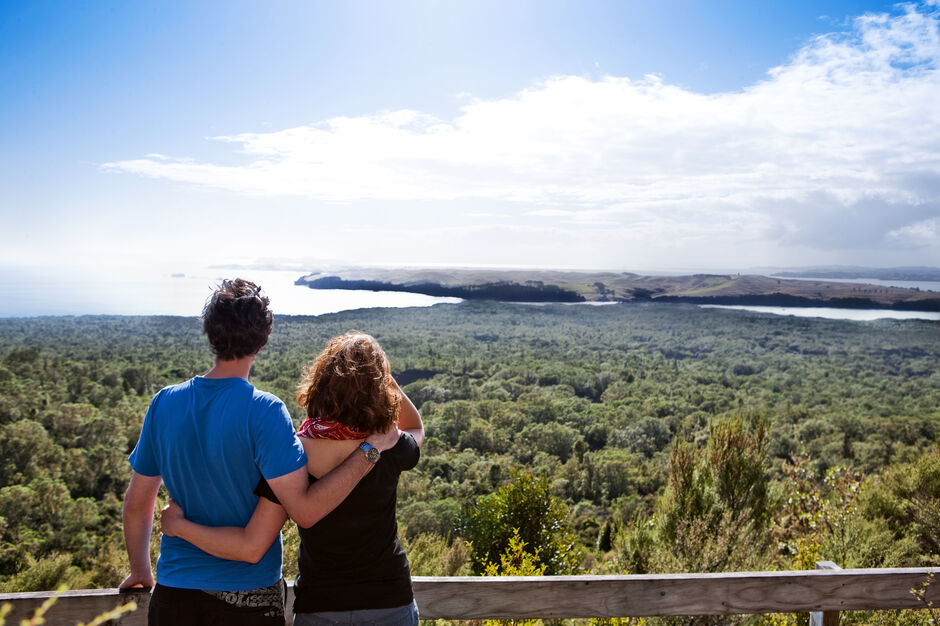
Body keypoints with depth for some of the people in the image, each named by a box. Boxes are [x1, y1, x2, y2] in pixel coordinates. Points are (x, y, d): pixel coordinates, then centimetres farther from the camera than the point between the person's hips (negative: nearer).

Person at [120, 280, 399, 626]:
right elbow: (305, 510, -24)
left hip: (173, 596, 3)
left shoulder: (164, 403, -5)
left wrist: (140, 571, 20)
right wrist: (368, 451, -20)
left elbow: (137, 503, 5)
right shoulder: (263, 411, -20)